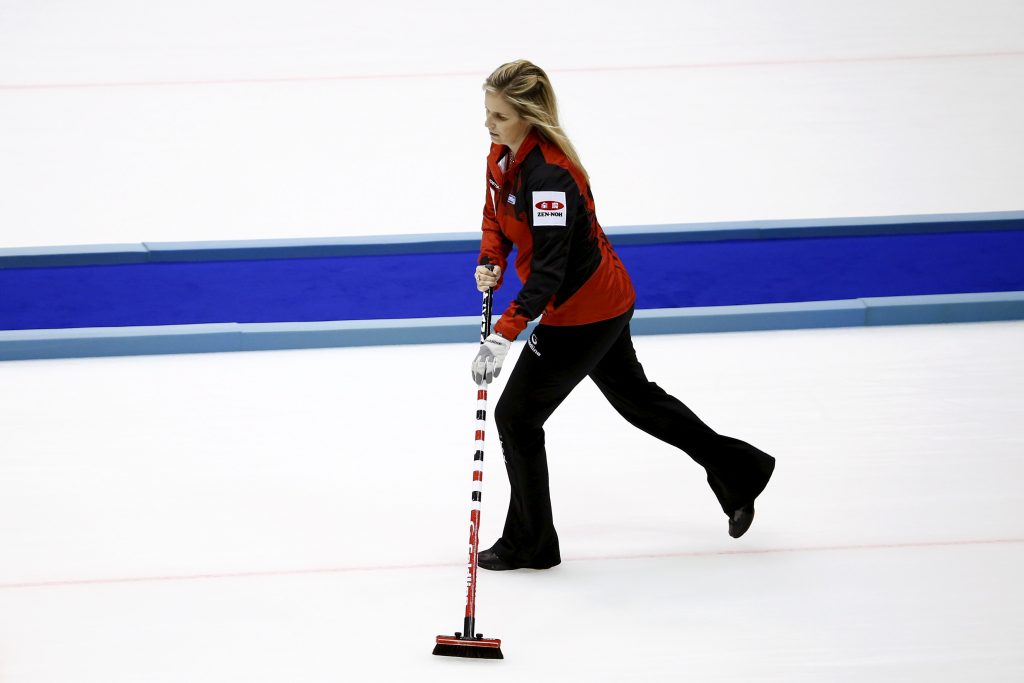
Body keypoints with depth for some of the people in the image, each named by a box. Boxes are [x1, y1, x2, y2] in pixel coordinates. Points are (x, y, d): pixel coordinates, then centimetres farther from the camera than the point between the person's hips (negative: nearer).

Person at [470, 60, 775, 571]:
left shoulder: (549, 174, -31)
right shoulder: (502, 154, -3)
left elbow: (548, 271, -34)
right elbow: (495, 215, 15)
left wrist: (504, 334, -39)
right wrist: (490, 261, -6)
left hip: (585, 311, -10)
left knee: (517, 415, -2)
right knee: (634, 396, 25)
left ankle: (529, 544, 14)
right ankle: (737, 472, 40)